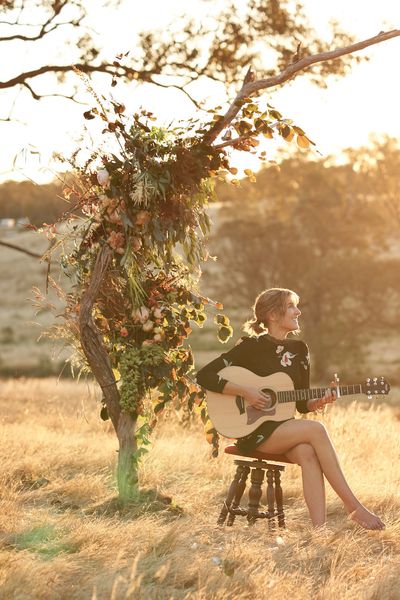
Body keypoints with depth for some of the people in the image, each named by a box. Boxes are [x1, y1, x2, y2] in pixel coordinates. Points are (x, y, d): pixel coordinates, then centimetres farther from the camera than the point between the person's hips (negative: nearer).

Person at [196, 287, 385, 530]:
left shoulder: (299, 350, 13)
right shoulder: (252, 346, -5)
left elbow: (303, 404, 15)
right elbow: (205, 376, -11)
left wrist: (320, 401, -7)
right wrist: (245, 392, -19)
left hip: (285, 427, 5)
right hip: (253, 430, -5)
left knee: (307, 453, -31)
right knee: (316, 429, -29)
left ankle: (319, 528, -39)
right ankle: (354, 507, -27)